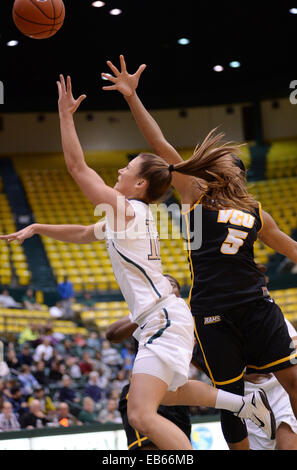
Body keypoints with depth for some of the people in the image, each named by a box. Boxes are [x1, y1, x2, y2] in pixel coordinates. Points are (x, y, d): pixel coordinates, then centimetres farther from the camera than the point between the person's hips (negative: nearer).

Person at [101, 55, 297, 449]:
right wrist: (133, 98, -7)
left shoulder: (255, 214, 15)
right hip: (212, 313, -3)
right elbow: (161, 147, -1)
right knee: (230, 396, 4)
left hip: (256, 305, 3)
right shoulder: (195, 195, 6)